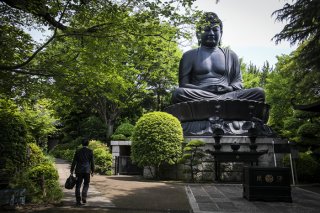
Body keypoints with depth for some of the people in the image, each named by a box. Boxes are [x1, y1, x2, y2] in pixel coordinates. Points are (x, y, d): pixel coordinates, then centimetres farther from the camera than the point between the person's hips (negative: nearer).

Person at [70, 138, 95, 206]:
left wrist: (72, 170, 10)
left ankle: (78, 200, 5)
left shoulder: (78, 151, 2)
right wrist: (92, 171, 7)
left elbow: (74, 161, 3)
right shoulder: (90, 151, -2)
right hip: (87, 170, -1)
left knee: (78, 185, 7)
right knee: (86, 184, 15)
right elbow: (92, 162, -1)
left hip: (79, 171, 1)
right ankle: (84, 197, 0)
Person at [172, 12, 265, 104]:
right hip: (199, 95, -2)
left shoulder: (230, 55, 23)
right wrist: (204, 89, -14)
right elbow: (183, 85, 5)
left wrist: (230, 88, -7)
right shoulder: (190, 55, 14)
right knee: (178, 93, -36)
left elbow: (238, 82, 18)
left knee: (259, 92, -22)